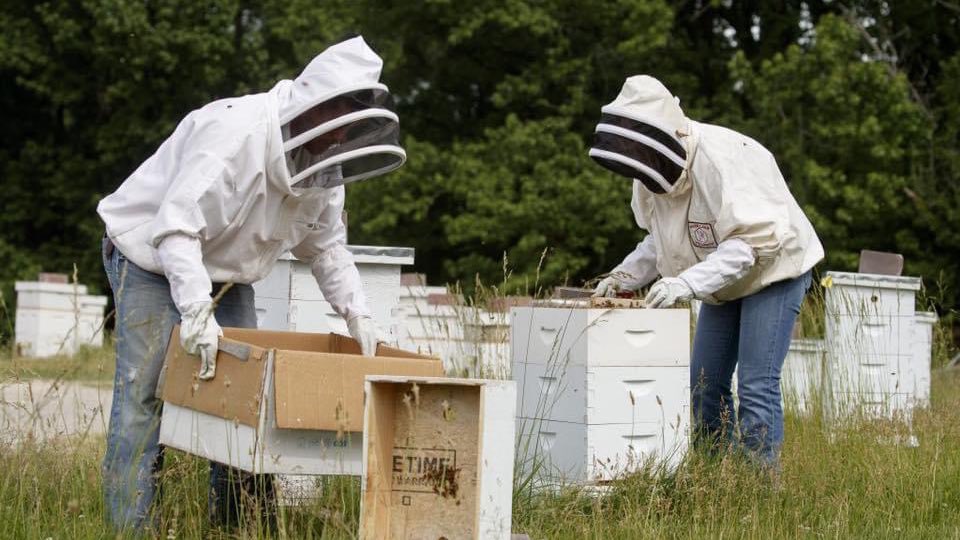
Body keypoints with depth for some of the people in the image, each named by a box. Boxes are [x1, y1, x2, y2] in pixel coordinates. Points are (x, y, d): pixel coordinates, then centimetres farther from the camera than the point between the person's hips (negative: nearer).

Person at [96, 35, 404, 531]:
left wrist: (356, 312, -6)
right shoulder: (233, 133, -32)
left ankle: (237, 522, 10)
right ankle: (131, 527, -10)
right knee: (143, 397, -12)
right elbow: (177, 227, -38)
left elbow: (325, 246, 7)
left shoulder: (322, 164, -5)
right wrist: (196, 311, -46)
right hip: (152, 261, -8)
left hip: (226, 275, 8)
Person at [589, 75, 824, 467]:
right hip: (725, 283, 8)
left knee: (756, 389, -14)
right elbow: (659, 239, 7)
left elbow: (753, 240, -35)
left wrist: (687, 282, -42)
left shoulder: (723, 159, -32)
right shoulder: (654, 171, -7)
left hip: (774, 270, -8)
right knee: (704, 387, 6)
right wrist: (625, 276, -10)